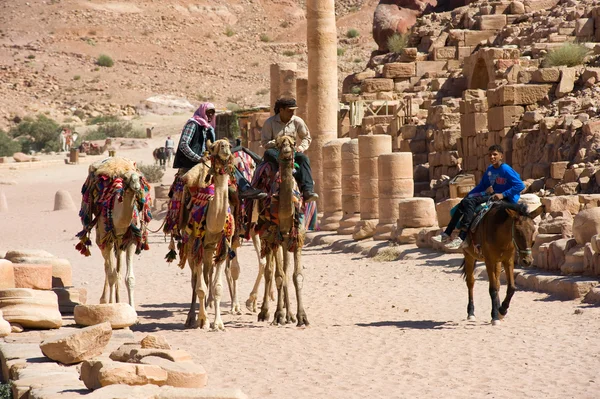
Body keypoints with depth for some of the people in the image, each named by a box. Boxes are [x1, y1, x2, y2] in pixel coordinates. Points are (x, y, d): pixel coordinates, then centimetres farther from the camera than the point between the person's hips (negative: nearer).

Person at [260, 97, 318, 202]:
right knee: (269, 153, -37)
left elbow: (306, 137, 18)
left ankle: (307, 191, -43)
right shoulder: (270, 122, -1)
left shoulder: (297, 121, 8)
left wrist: (302, 147, -3)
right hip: (276, 152, -2)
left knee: (303, 158, -30)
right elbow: (264, 142, -5)